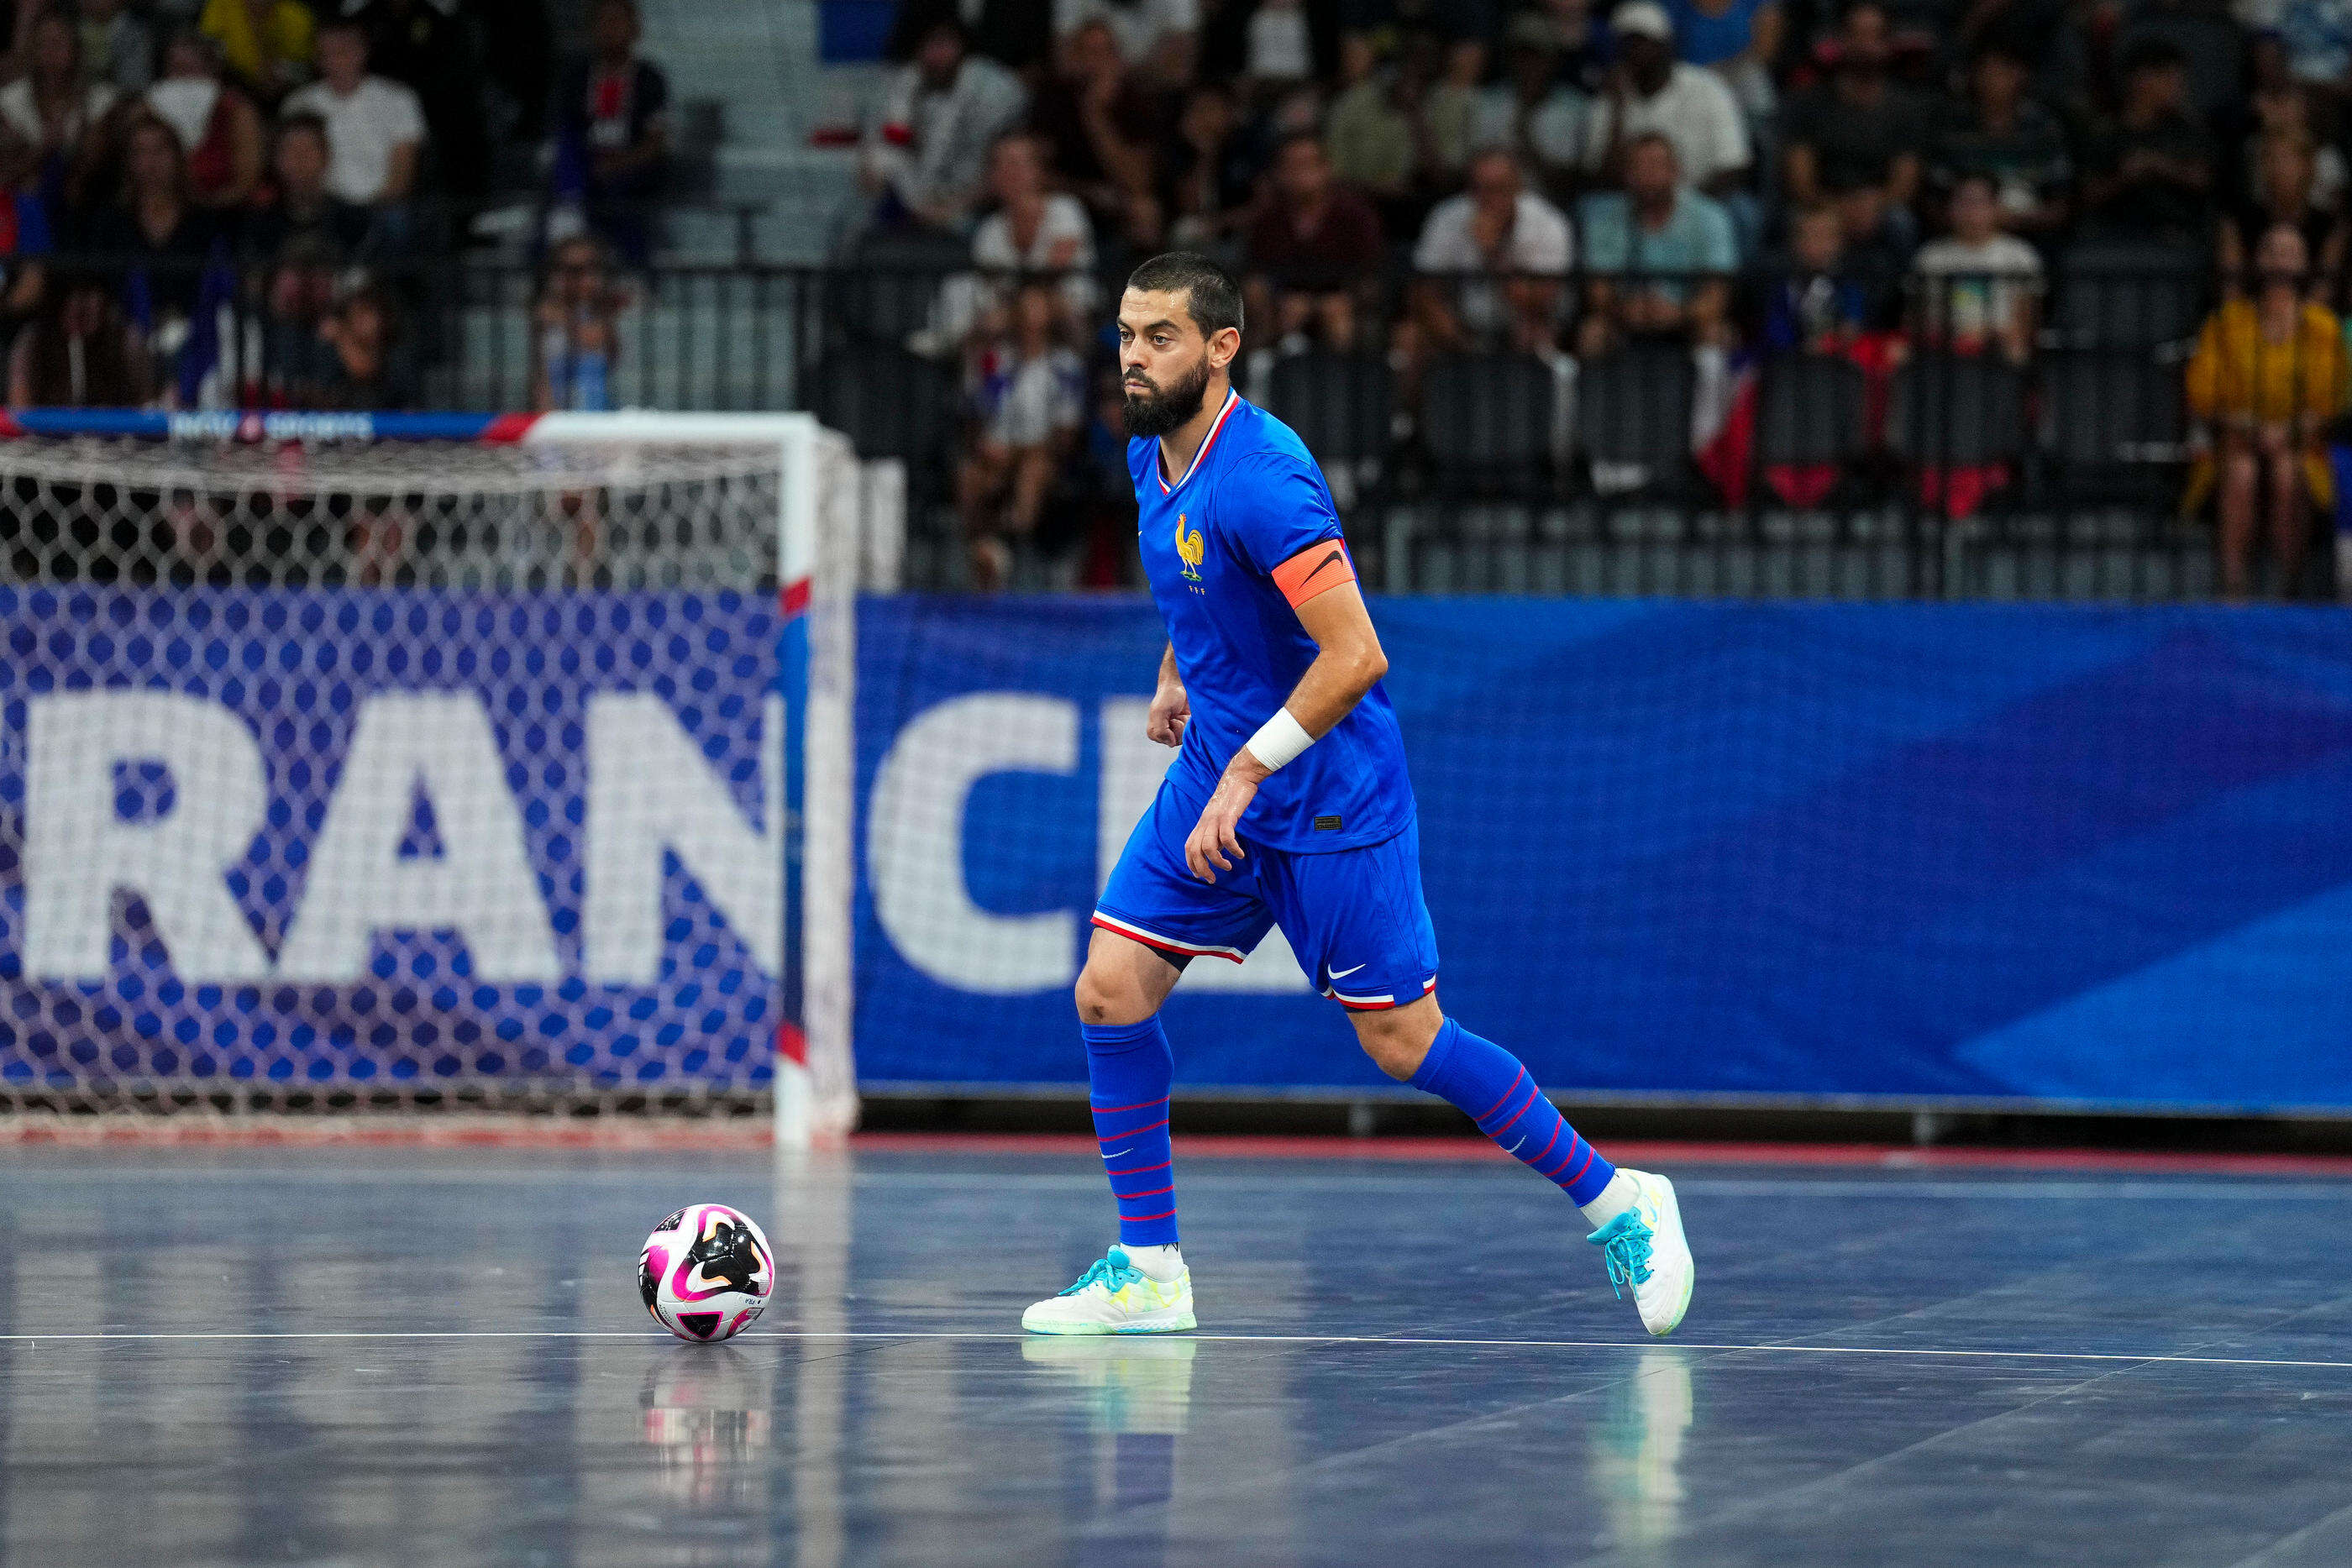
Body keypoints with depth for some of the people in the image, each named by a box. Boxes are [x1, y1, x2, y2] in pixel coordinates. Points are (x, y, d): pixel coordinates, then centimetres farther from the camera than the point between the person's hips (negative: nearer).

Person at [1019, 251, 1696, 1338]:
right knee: (1111, 988, -4)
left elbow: (1354, 657, -28)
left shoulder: (1261, 480, -24)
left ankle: (1615, 1202, 13)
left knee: (1403, 1043, -3)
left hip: (1330, 799, -8)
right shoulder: (1152, 458, 3)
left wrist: (1246, 774, -25)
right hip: (1217, 772, 8)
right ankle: (1148, 1271, 4)